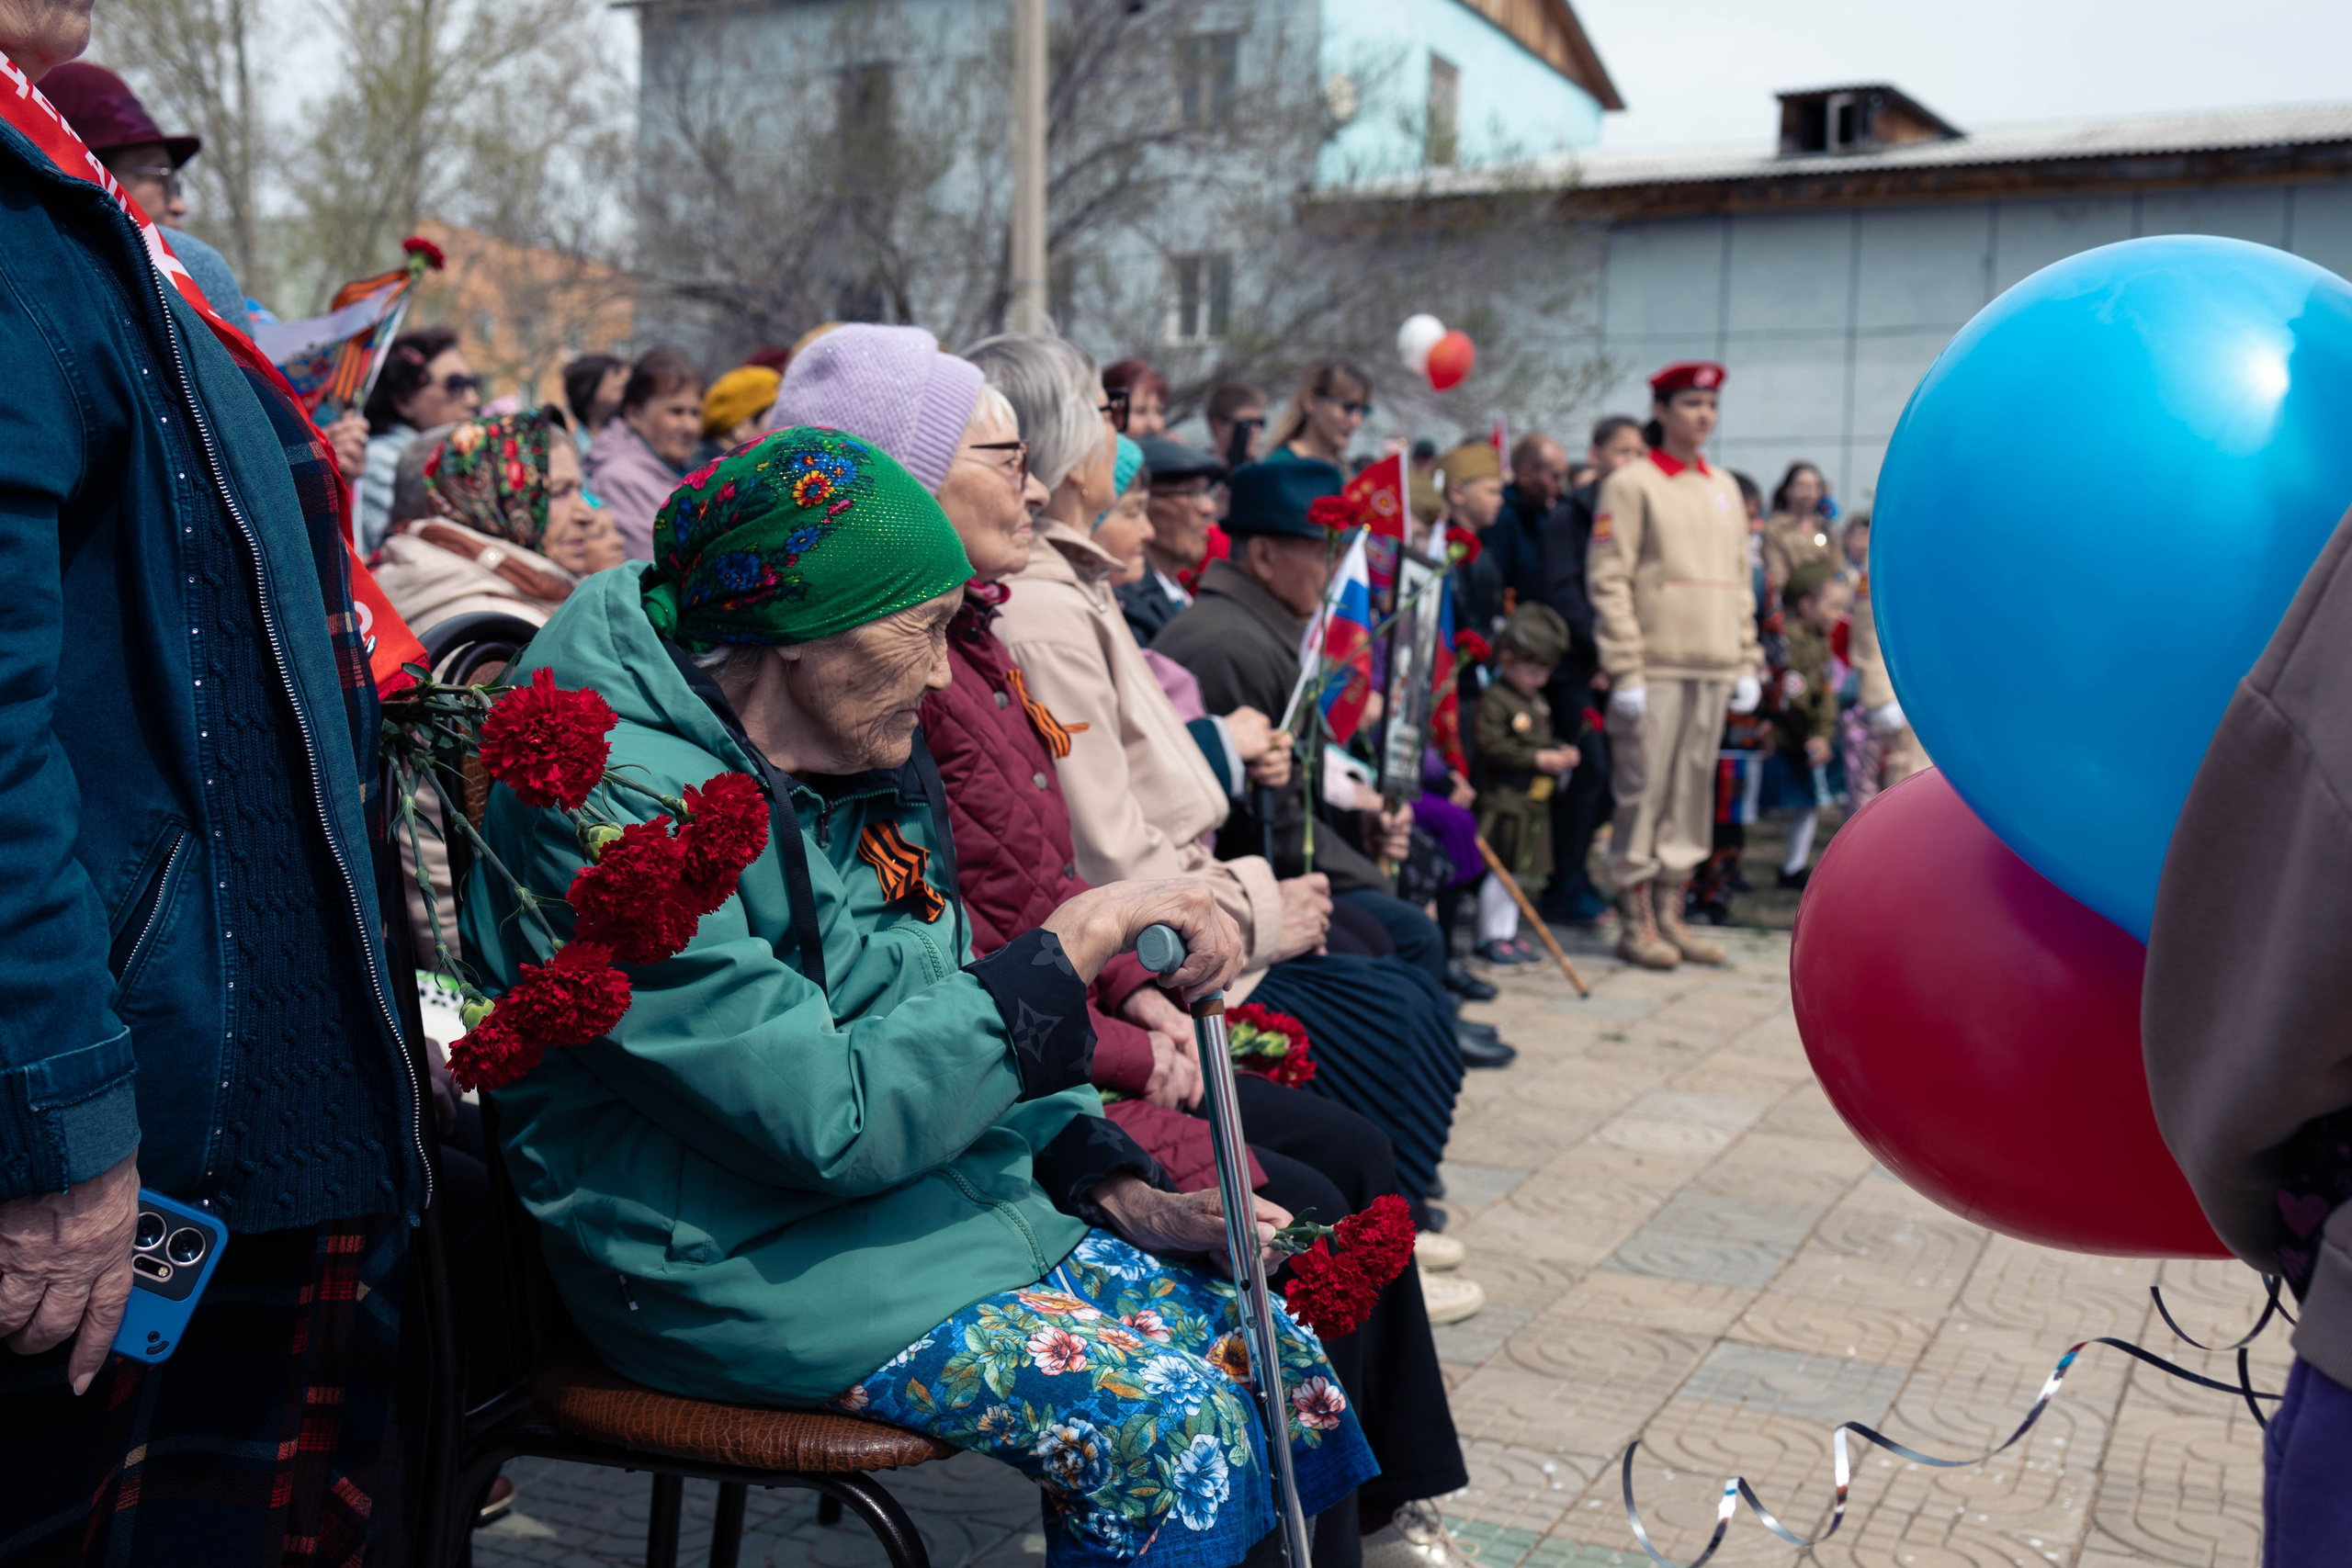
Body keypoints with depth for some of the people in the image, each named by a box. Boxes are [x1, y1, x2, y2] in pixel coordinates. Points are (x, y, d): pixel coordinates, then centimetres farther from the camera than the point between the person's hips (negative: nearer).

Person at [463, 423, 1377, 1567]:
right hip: (743, 1264, -8)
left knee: (1279, 1366, -2)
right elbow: (833, 1123, -27)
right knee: (1175, 1432, -22)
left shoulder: (866, 772, 6)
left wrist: (1117, 1188, 0)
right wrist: (1076, 941, -23)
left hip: (940, 1192, 8)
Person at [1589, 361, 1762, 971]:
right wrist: (1625, 671, -15)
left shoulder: (1725, 488, 17)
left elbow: (1739, 581, 20)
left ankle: (1671, 914, 16)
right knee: (1643, 793, -5)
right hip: (1655, 668, -6)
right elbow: (1608, 581, -8)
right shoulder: (1630, 484, -3)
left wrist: (1747, 664, 12)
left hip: (1712, 669, 6)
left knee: (1693, 791, 8)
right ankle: (1636, 922, 3)